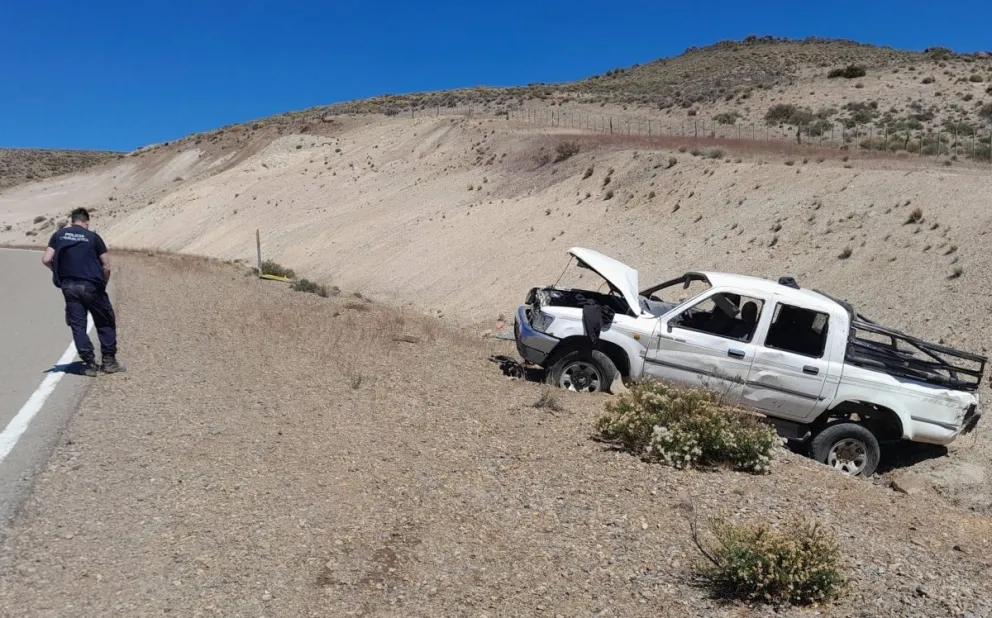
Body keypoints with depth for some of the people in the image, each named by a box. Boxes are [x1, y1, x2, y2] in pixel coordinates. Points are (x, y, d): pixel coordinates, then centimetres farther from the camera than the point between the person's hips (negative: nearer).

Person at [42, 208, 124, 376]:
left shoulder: (59, 235, 6)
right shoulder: (93, 237, 0)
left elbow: (46, 260, -2)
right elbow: (106, 266, -4)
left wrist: (58, 271, 17)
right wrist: (103, 285, 9)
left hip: (69, 286, 2)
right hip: (91, 285, -2)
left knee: (78, 325, 7)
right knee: (106, 323, 11)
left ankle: (90, 363, 4)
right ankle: (109, 361, 11)